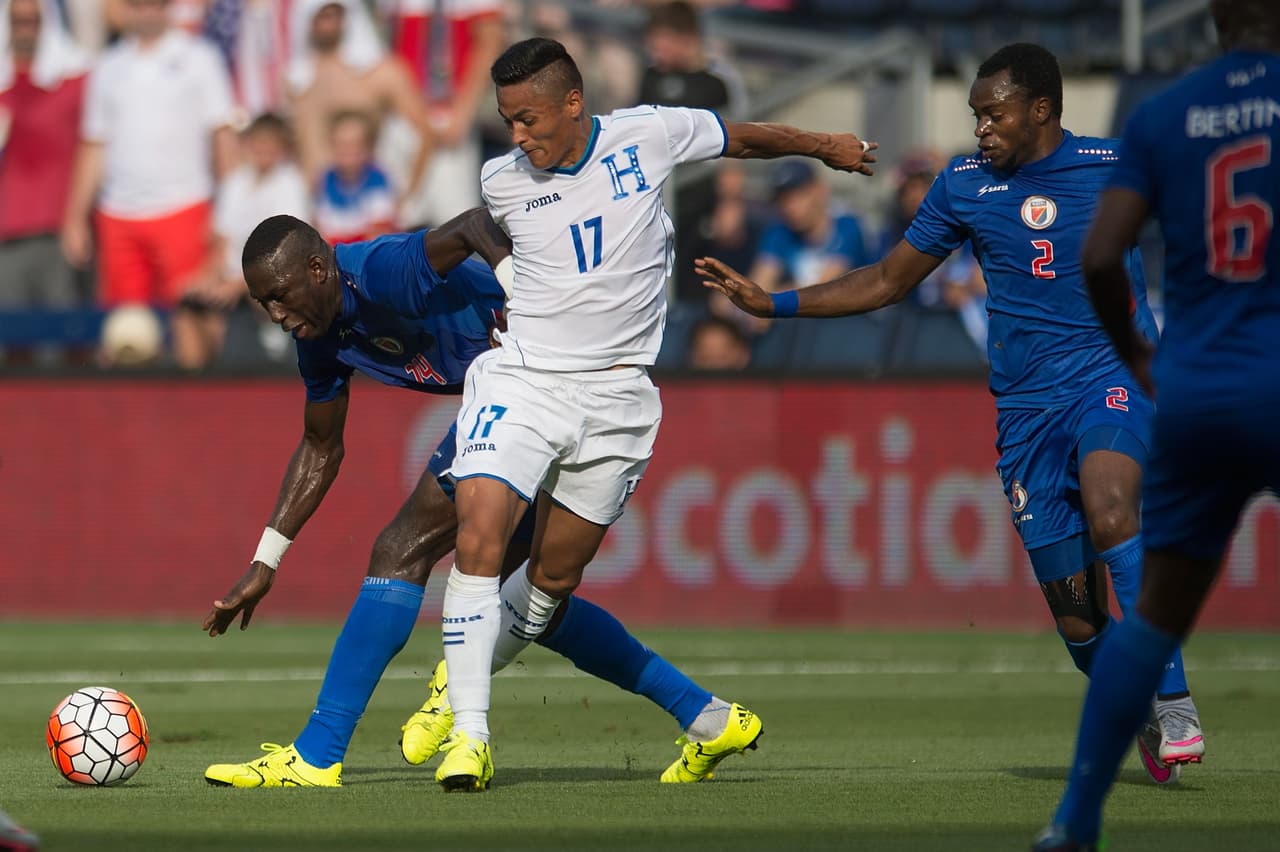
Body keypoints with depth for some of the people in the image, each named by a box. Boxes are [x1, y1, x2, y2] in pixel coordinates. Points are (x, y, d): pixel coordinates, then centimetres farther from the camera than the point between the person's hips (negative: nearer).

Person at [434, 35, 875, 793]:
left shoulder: (650, 135, -4)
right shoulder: (501, 183, 0)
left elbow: (744, 139, 15)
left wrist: (827, 147, 28)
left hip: (615, 396, 1)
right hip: (521, 381, -1)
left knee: (556, 577, 7)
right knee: (479, 541, -19)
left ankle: (464, 676, 30)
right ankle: (469, 732, -14)